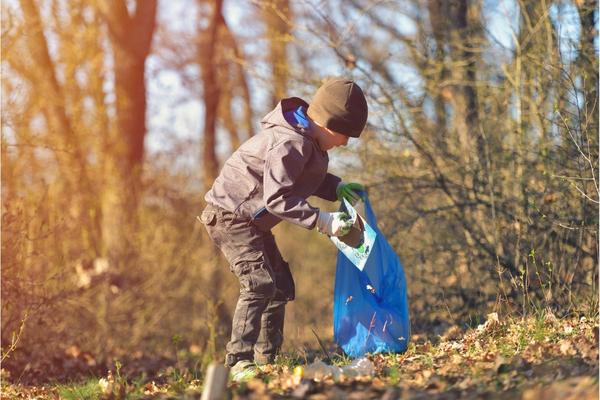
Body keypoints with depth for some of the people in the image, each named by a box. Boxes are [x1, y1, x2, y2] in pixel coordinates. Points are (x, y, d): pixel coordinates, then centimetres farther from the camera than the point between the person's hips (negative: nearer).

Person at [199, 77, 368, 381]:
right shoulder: (290, 144, -27)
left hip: (251, 220, 11)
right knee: (259, 282, -23)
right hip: (230, 215, -11)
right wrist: (322, 221, -29)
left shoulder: (306, 140, 5)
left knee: (281, 285, 13)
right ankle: (239, 361, -22)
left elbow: (304, 179, 17)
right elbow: (276, 198, -30)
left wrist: (337, 188, 0)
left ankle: (267, 359, 19)